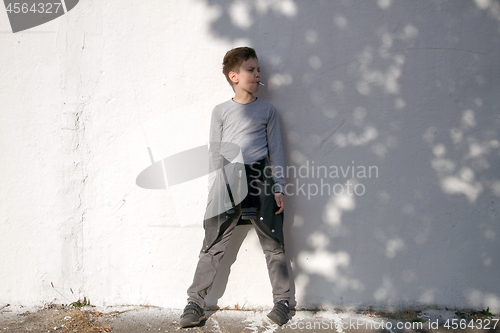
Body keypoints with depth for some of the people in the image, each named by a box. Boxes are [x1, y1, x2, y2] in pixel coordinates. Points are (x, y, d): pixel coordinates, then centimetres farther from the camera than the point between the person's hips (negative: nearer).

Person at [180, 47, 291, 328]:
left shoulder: (267, 110, 9)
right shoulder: (221, 111, 8)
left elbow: (276, 151, 7)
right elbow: (215, 153, 9)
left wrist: (279, 188, 1)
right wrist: (213, 189, 3)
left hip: (261, 179, 0)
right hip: (228, 180, 0)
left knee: (273, 244, 5)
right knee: (213, 245, 1)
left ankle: (282, 301, 18)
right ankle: (195, 302, 9)